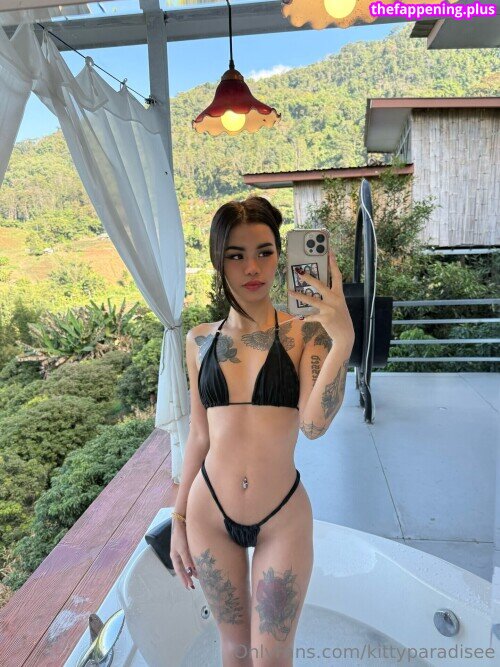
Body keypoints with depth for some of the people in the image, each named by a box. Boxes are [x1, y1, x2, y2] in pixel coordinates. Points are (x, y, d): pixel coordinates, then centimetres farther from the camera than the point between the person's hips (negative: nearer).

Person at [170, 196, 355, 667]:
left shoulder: (304, 333, -8)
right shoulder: (201, 340, 0)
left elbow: (314, 423, -22)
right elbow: (199, 435, 5)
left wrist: (343, 339, -32)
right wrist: (179, 519, 8)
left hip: (282, 519, -2)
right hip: (210, 516, 2)